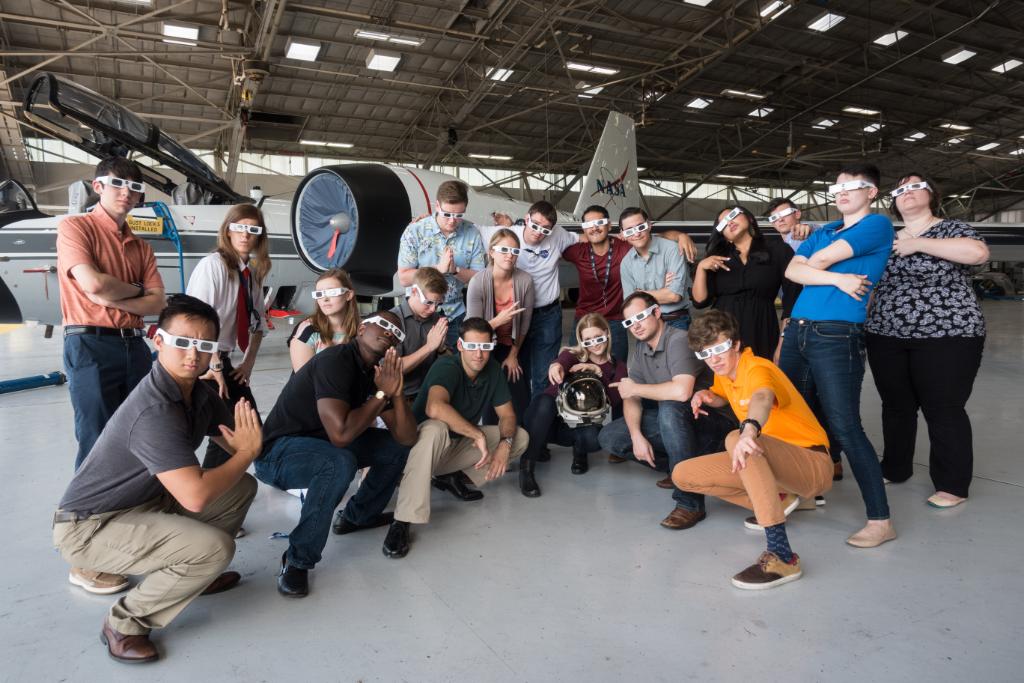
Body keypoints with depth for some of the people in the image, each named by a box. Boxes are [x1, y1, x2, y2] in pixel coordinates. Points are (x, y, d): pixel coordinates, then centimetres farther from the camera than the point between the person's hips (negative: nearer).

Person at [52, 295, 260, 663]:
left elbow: (240, 442, 1)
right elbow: (195, 496, -35)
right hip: (89, 527, -9)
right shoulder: (154, 412, -31)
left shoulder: (200, 394, -3)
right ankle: (124, 623, -1)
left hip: (145, 501, 9)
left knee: (241, 488, 5)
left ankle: (192, 572, 22)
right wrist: (247, 452, -21)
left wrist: (244, 444, -23)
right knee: (215, 547, -25)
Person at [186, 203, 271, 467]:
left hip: (223, 360, 8)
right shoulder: (212, 265, -15)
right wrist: (214, 367, -20)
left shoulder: (254, 272, 8)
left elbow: (258, 321, 13)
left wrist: (249, 361, 2)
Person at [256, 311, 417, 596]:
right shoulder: (336, 360, -24)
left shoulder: (378, 371, 0)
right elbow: (341, 434, -35)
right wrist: (382, 394, -24)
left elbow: (407, 438, -4)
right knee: (340, 462, -36)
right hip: (278, 452, -8)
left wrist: (396, 392, -19)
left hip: (325, 443, 8)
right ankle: (297, 561, -17)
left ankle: (358, 515, 22)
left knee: (397, 447, 5)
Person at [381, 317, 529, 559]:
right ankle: (402, 521, -36)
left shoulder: (493, 369, -5)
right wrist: (478, 434, -40)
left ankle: (453, 477, 1)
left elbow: (507, 415, -1)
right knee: (436, 428, -41)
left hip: (459, 444, 7)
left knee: (520, 437, -5)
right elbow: (435, 407, -45)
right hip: (422, 441, -6)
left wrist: (505, 443, -21)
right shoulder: (446, 367, -25)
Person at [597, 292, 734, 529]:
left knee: (669, 407, -39)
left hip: (707, 422, -8)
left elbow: (681, 391, -37)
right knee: (608, 437, -3)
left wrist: (635, 388, -21)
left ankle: (690, 502, -30)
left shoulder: (679, 340, -20)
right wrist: (637, 436, -16)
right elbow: (631, 400, 1)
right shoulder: (639, 350, 5)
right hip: (670, 421, 8)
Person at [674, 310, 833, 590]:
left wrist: (749, 431, -68)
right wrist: (706, 397, 3)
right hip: (772, 461, 8)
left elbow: (762, 398, -46)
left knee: (735, 439, -39)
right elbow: (723, 397, 27)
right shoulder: (724, 372, 3)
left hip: (812, 464, -8)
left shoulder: (757, 368, -21)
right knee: (682, 475, -3)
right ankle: (771, 504, 8)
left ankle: (782, 556, -39)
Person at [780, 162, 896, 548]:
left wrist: (813, 266, 10)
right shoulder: (822, 232, 19)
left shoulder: (878, 225, 0)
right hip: (797, 332, 7)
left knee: (844, 428, -9)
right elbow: (793, 270, 2)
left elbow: (820, 260, -11)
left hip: (837, 338, -7)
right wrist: (836, 278, -10)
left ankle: (880, 521, 0)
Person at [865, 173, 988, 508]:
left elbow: (978, 252, -22)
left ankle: (952, 485, 14)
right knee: (896, 406, 13)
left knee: (943, 410, 1)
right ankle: (894, 468, 29)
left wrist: (918, 243, -18)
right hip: (887, 338, 5)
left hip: (945, 337, -4)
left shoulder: (951, 229, -1)